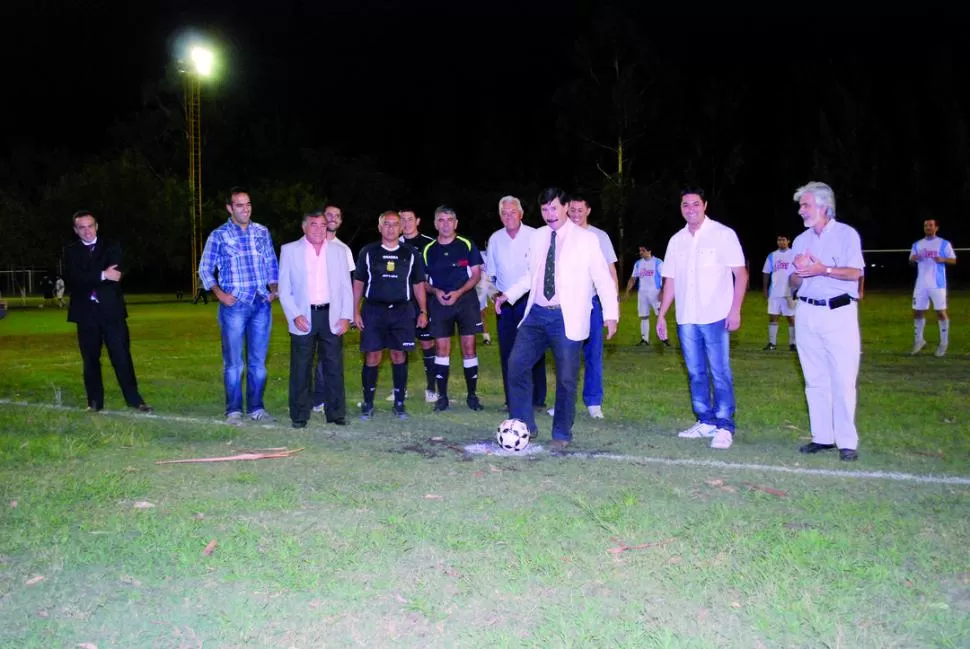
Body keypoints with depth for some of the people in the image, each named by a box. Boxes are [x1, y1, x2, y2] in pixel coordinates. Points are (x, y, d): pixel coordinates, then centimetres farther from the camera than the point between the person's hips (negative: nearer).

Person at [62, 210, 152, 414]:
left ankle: (134, 399, 4)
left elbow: (116, 274, -9)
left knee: (122, 356, -2)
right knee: (90, 359, 7)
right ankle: (95, 402, 15)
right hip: (85, 313, 1)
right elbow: (71, 279, -9)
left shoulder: (111, 247, 7)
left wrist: (88, 279, -15)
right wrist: (101, 276, -18)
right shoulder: (70, 252, 9)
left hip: (111, 310, -1)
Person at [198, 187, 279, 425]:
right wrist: (220, 294, -5)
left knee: (258, 361, 8)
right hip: (234, 305, -3)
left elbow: (272, 265, 17)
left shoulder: (262, 232, 10)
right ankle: (234, 410, 9)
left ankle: (256, 408, 16)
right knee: (233, 362, 0)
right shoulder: (219, 235, 1)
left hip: (262, 305, 3)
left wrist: (273, 289, 4)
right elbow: (205, 269, 5)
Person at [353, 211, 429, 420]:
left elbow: (418, 284, 12)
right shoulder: (368, 252, 6)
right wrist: (355, 311, 0)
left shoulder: (411, 254, 8)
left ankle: (399, 403, 13)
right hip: (373, 310, -1)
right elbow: (358, 283, 7)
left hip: (402, 311, 1)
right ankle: (367, 404, 9)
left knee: (399, 356, 3)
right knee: (372, 357, -1)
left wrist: (423, 311, 5)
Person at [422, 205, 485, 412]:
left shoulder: (467, 245, 1)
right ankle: (442, 396, 8)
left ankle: (472, 394, 9)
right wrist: (435, 291, -9)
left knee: (469, 348, -1)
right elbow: (423, 280, 12)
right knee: (441, 349, 1)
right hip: (439, 303, 2)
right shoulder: (428, 250, 7)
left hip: (466, 299, -1)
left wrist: (458, 292, -13)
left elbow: (476, 274, 0)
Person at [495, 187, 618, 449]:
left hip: (567, 318, -4)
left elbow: (603, 278, -5)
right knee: (516, 365, 0)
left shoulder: (586, 239, -3)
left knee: (566, 378, 2)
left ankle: (561, 435, 19)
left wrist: (611, 314, -14)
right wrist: (508, 295, 14)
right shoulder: (538, 237, 11)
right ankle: (524, 426, 15)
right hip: (537, 313, 5)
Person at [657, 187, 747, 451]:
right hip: (686, 319, 5)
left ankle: (724, 427, 3)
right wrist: (661, 315, 10)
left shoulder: (723, 234, -4)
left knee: (720, 374, -3)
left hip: (715, 317, -5)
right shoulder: (676, 240, 11)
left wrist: (735, 310, -13)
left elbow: (741, 273, -5)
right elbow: (670, 280, 14)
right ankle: (706, 422, 20)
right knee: (696, 373, 10)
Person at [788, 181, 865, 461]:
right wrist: (798, 273, -8)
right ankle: (822, 437, 13)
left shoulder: (846, 234, -1)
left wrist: (823, 270, -23)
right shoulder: (801, 240, 14)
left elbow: (855, 273, -10)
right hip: (807, 314, 5)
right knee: (815, 380, 6)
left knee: (843, 380, -7)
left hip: (839, 312, -5)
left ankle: (847, 441, -2)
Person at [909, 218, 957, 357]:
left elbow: (954, 260, 1)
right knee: (917, 311, 6)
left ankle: (944, 343, 6)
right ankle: (919, 340, 19)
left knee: (941, 311, -2)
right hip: (921, 284, 4)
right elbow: (911, 261, 17)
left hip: (937, 284, -4)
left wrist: (943, 259, -19)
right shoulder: (917, 245, 12)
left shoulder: (944, 244, 1)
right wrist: (912, 259, -6)